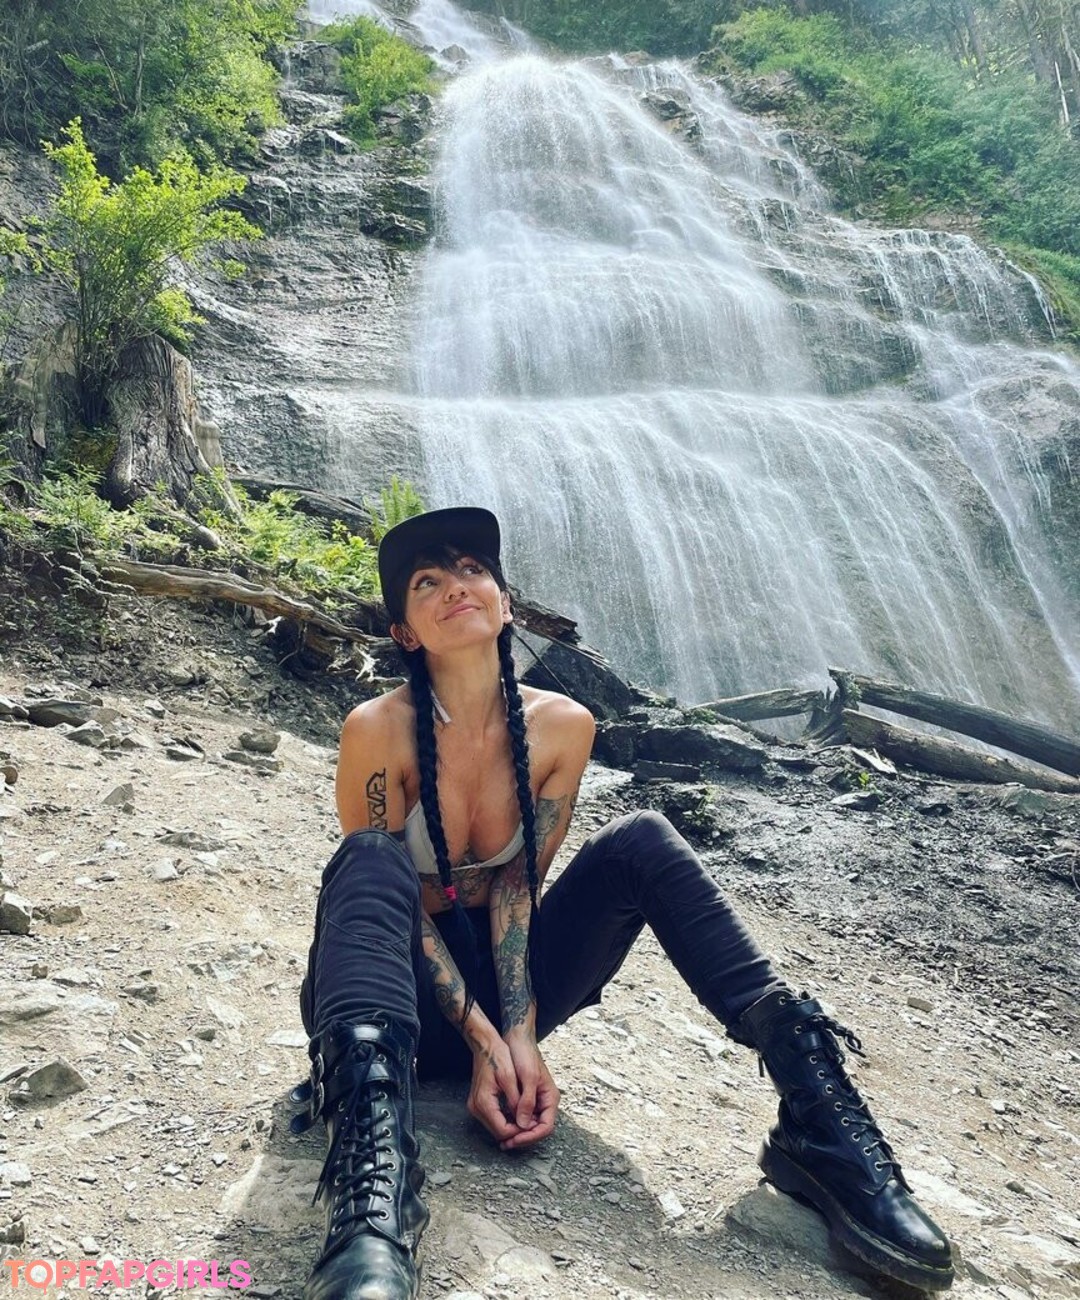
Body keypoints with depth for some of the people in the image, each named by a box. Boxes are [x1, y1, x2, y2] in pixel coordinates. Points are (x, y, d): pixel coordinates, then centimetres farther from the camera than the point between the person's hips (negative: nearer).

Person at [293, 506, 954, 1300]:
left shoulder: (561, 727, -8)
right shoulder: (378, 730, -17)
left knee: (640, 843, -17)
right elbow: (390, 893, -15)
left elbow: (517, 885, -8)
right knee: (373, 858, -34)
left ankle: (819, 1121, -24)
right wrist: (482, 1037, -22)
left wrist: (519, 1033, -19)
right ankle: (373, 1190, -55)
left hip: (496, 986, 3)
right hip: (400, 998, -3)